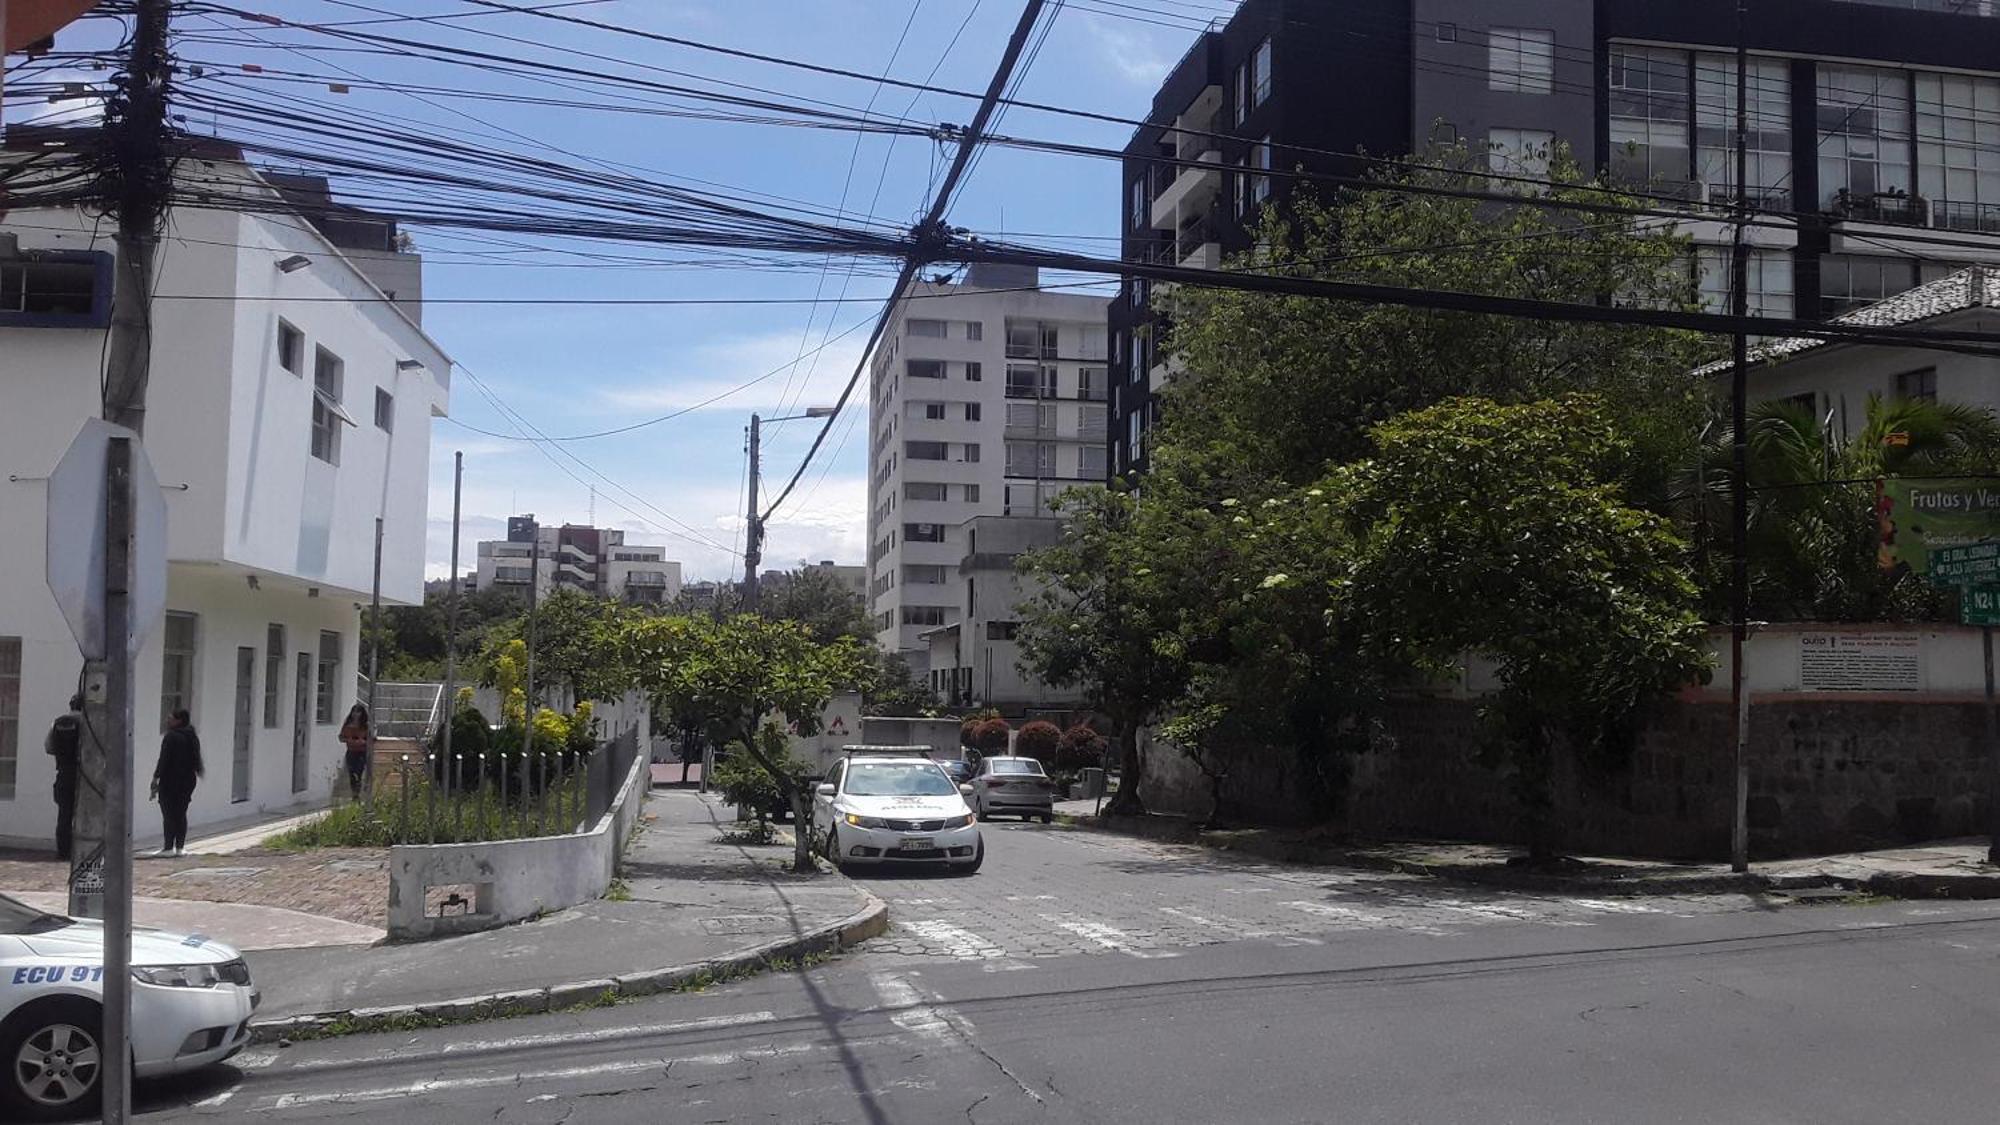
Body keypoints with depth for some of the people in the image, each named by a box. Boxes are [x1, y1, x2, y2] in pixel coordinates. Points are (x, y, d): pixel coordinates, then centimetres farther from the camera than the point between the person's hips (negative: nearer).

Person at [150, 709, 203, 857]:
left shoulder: (171, 736, -13)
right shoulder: (193, 737, 11)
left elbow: (164, 759, -17)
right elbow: (196, 760, 16)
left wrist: (156, 777, -13)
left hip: (170, 780, -7)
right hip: (188, 781, 7)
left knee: (169, 814, -3)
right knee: (181, 814, 10)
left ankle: (168, 847, -4)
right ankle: (179, 847, 10)